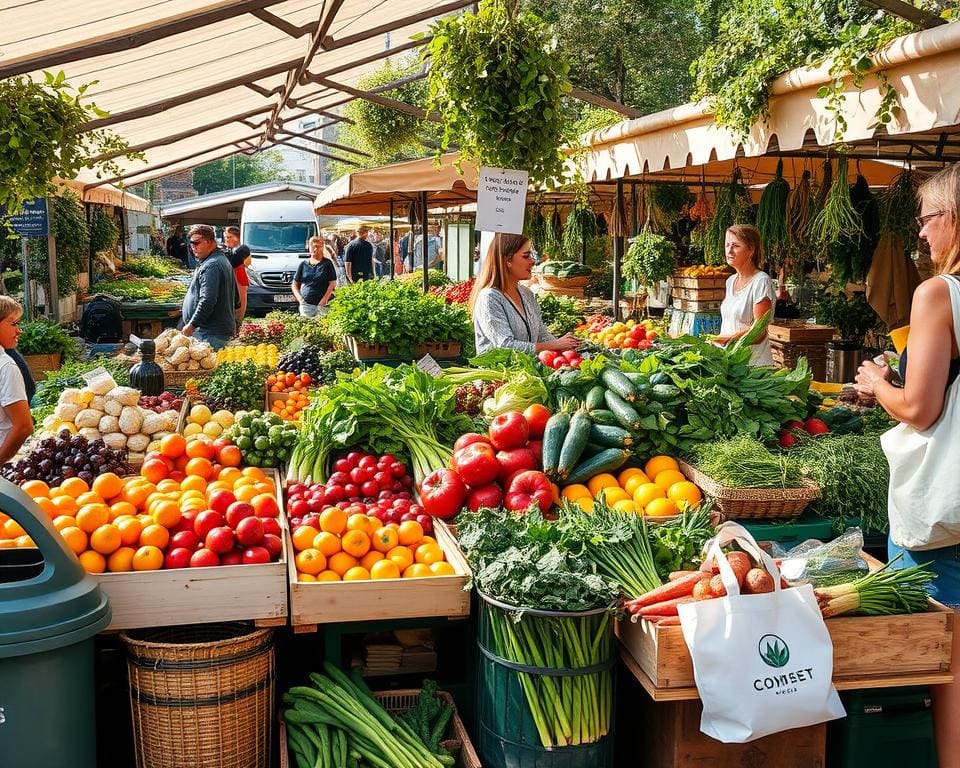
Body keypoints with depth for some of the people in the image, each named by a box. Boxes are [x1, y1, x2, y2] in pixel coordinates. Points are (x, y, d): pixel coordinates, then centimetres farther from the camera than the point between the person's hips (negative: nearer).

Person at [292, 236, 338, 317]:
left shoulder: (327, 263, 5)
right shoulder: (303, 264, 14)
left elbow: (332, 284, -1)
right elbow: (295, 285, 17)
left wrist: (323, 302, -9)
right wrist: (300, 299, 0)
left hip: (322, 306, -3)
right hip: (305, 306, 3)